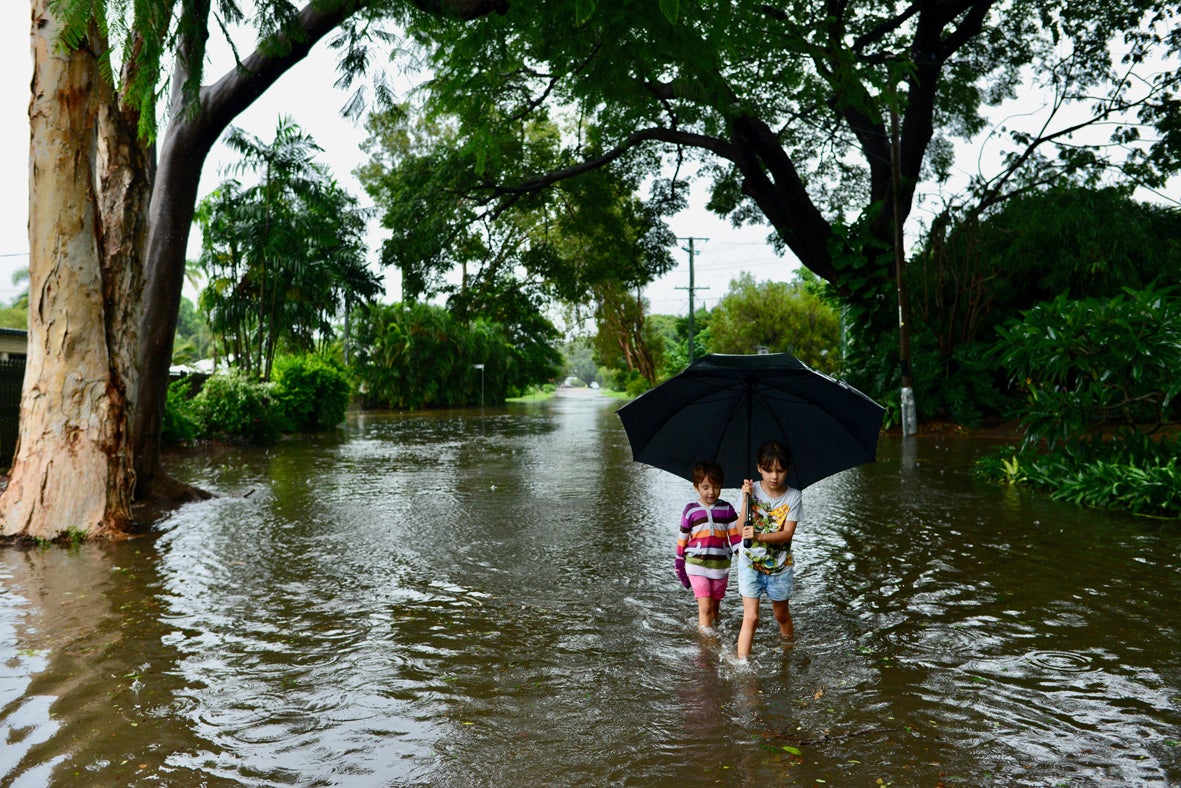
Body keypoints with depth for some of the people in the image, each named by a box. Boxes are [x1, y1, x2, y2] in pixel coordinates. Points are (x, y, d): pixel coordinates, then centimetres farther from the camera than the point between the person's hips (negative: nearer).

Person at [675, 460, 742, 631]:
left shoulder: (727, 509, 3)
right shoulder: (691, 510, -2)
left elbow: (735, 535, 4)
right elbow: (682, 538, 4)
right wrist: (680, 565, 7)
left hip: (721, 565, 2)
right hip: (697, 565, -2)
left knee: (715, 606, 14)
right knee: (705, 606, -9)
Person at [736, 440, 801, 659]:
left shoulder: (793, 497, -9)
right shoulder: (752, 490, -10)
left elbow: (787, 533, -17)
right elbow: (743, 529, -16)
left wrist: (758, 536, -33)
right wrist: (746, 500, -28)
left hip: (779, 565, 1)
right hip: (750, 563, -1)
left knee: (782, 615, 20)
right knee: (751, 617, -10)